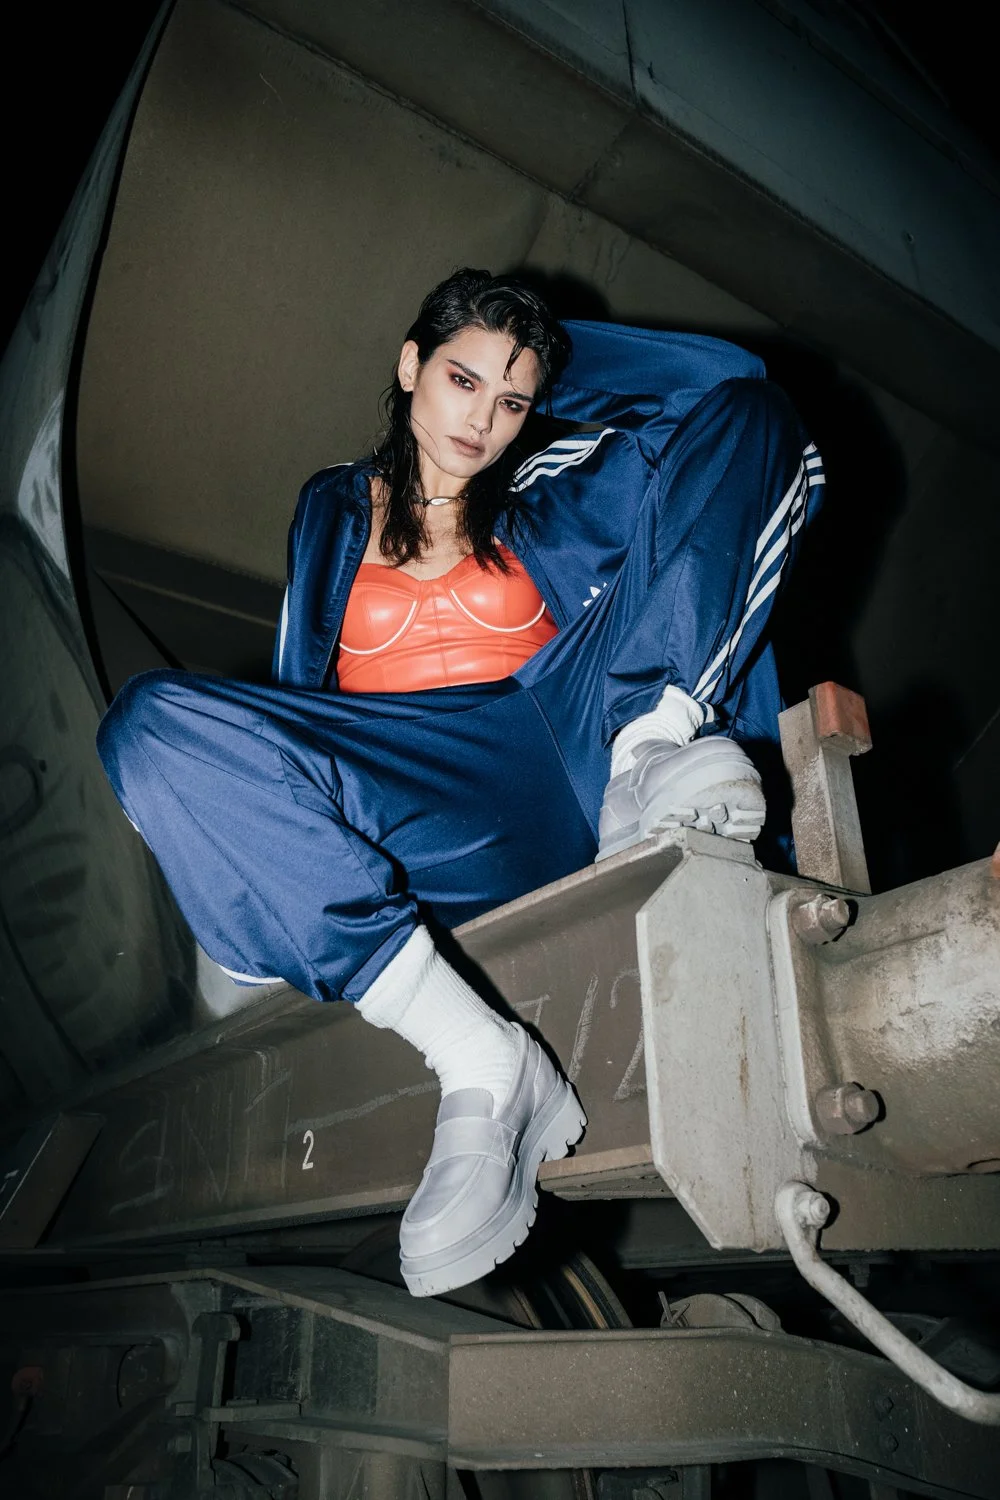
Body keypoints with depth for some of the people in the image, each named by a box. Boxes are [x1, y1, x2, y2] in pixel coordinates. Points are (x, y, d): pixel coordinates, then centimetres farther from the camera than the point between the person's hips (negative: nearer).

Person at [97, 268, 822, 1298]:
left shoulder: (542, 505, 20)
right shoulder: (334, 511, 22)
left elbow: (730, 383, 17)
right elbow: (300, 686, 20)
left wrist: (552, 356, 20)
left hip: (550, 776, 1)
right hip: (396, 808, 0)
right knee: (150, 722, -30)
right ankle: (477, 1060, -35)